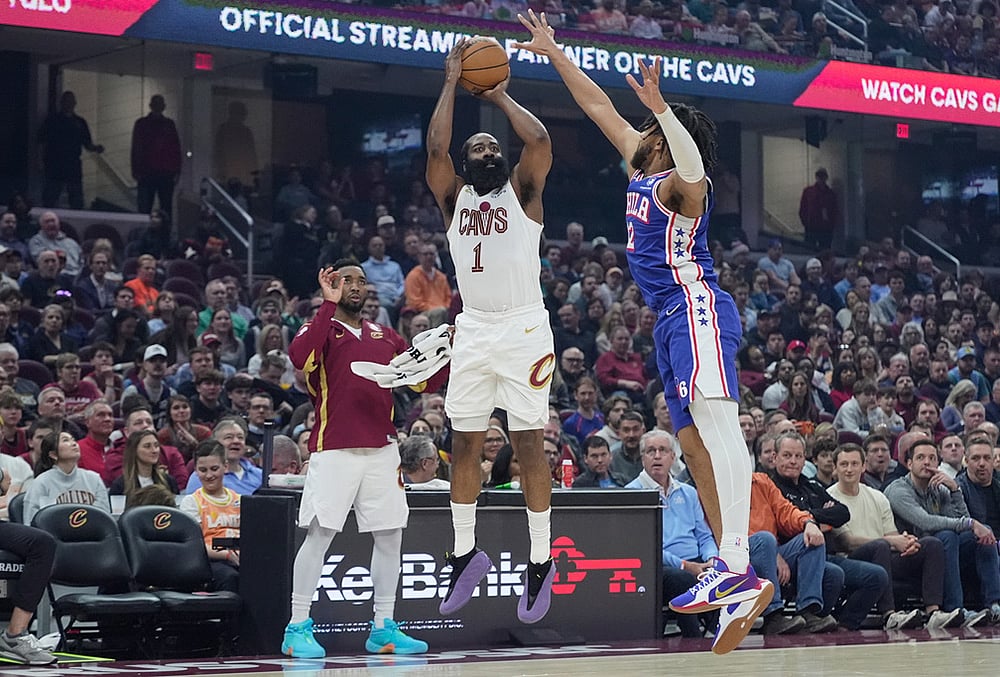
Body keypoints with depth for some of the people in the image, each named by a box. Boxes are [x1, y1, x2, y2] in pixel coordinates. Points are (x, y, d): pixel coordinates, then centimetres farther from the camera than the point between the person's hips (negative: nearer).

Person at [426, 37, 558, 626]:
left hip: (524, 329, -4)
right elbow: (435, 148, -4)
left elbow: (540, 141, -13)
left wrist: (501, 96, 0)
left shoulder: (522, 193, 5)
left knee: (529, 444, -3)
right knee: (465, 443, 6)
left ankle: (541, 559, 4)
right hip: (474, 330, 4)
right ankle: (466, 552, 18)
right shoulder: (455, 197, 12)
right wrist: (452, 84, 0)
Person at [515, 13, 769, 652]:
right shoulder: (643, 169, 20)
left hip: (698, 310, -10)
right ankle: (735, 579, -1)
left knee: (716, 424, -24)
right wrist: (553, 52, 30)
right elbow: (600, 107, 28)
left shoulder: (679, 184, -5)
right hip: (675, 321, 10)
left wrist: (660, 106, -44)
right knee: (696, 445, 3)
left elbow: (692, 166, -32)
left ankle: (737, 566, -39)